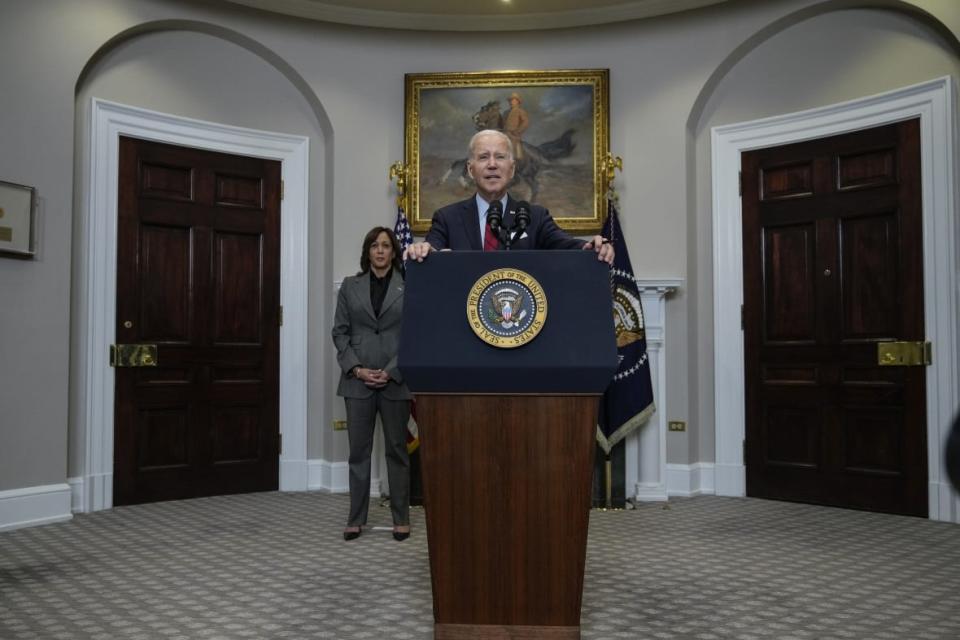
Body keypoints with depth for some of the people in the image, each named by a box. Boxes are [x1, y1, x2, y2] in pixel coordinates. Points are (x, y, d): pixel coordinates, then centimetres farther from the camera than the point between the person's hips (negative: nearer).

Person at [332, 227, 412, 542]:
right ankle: (356, 519, 15)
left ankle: (401, 519, 16)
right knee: (358, 450, 6)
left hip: (395, 380, -1)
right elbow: (340, 331, 6)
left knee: (397, 450, 7)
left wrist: (391, 372, -10)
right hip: (357, 380, 2)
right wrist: (356, 368, -7)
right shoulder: (350, 286, 8)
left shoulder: (409, 287, 2)